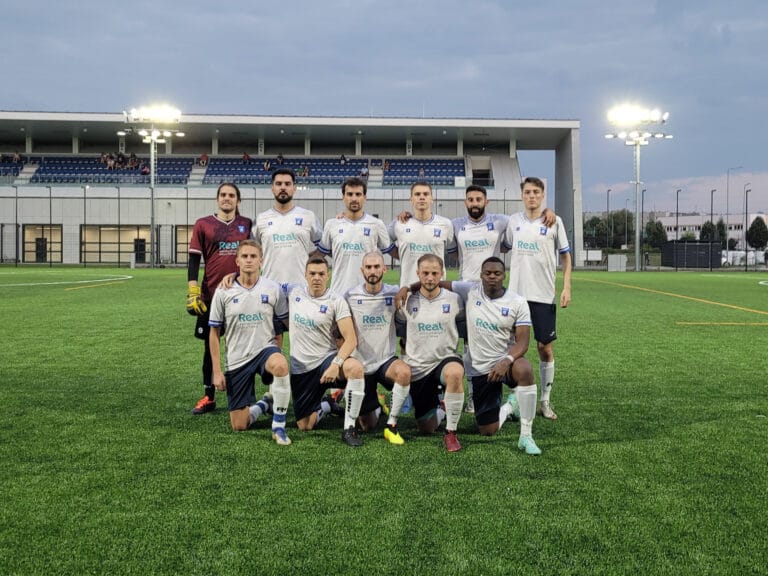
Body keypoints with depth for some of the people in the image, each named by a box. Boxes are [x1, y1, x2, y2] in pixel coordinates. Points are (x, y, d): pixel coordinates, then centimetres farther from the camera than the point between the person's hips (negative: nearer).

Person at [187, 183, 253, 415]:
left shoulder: (247, 224, 8)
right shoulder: (203, 224, 3)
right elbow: (194, 259, 1)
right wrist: (192, 291, -7)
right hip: (211, 294, -1)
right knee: (210, 345, 7)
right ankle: (209, 397, 17)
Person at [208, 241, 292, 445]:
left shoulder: (273, 289, -3)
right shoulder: (223, 292, -3)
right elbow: (214, 333, 3)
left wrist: (278, 350, -5)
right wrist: (217, 371, 0)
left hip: (265, 349, -1)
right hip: (237, 359, 1)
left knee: (280, 365, -40)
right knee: (239, 426, -1)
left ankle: (279, 427, -23)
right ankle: (264, 404, 34)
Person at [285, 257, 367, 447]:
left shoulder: (336, 301, -9)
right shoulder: (293, 291, 1)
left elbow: (351, 339, -16)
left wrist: (336, 364, -31)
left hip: (326, 359, -3)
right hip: (300, 369, 3)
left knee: (356, 367, -37)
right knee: (304, 426, 2)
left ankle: (349, 429, -24)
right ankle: (325, 406, 38)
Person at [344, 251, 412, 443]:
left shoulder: (394, 293, -6)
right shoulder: (350, 296, -6)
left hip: (386, 360, 0)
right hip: (361, 364, 1)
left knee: (404, 372, -37)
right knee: (367, 426, 6)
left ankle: (392, 425, -19)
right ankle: (377, 406, 43)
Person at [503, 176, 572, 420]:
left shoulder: (554, 222, 0)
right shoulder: (513, 221, 7)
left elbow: (565, 256, 4)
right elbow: (504, 248, 21)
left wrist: (567, 287, -4)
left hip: (544, 295, -2)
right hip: (516, 293, 2)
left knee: (545, 347, 1)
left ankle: (545, 401, 13)